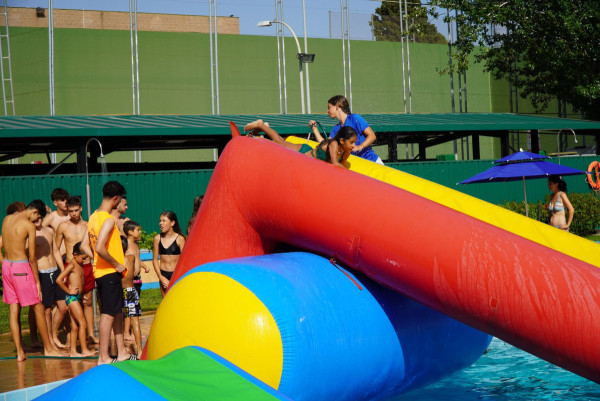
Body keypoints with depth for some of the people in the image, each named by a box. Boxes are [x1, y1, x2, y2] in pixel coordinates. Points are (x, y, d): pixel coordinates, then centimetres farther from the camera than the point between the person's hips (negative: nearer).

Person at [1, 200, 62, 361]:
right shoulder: (29, 225, -13)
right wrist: (37, 282, -5)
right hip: (21, 267, -7)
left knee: (13, 310, 8)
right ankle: (48, 348, 14)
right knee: (38, 308, 6)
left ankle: (19, 352, 9)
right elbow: (32, 258, -11)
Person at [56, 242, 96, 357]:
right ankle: (84, 350, -11)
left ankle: (73, 351, 11)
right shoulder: (71, 265, -13)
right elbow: (59, 280, -21)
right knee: (82, 322, -11)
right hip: (72, 296, -9)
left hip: (77, 296, 9)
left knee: (75, 325, 9)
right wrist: (68, 291, -13)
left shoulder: (79, 265, 15)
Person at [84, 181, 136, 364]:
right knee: (108, 314, -5)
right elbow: (99, 248, -28)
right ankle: (103, 357, -1)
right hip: (110, 273, -10)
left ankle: (122, 352, 23)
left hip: (100, 271, 10)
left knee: (117, 312, 16)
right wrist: (116, 264, -17)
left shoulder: (94, 217, 10)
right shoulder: (108, 220, -18)